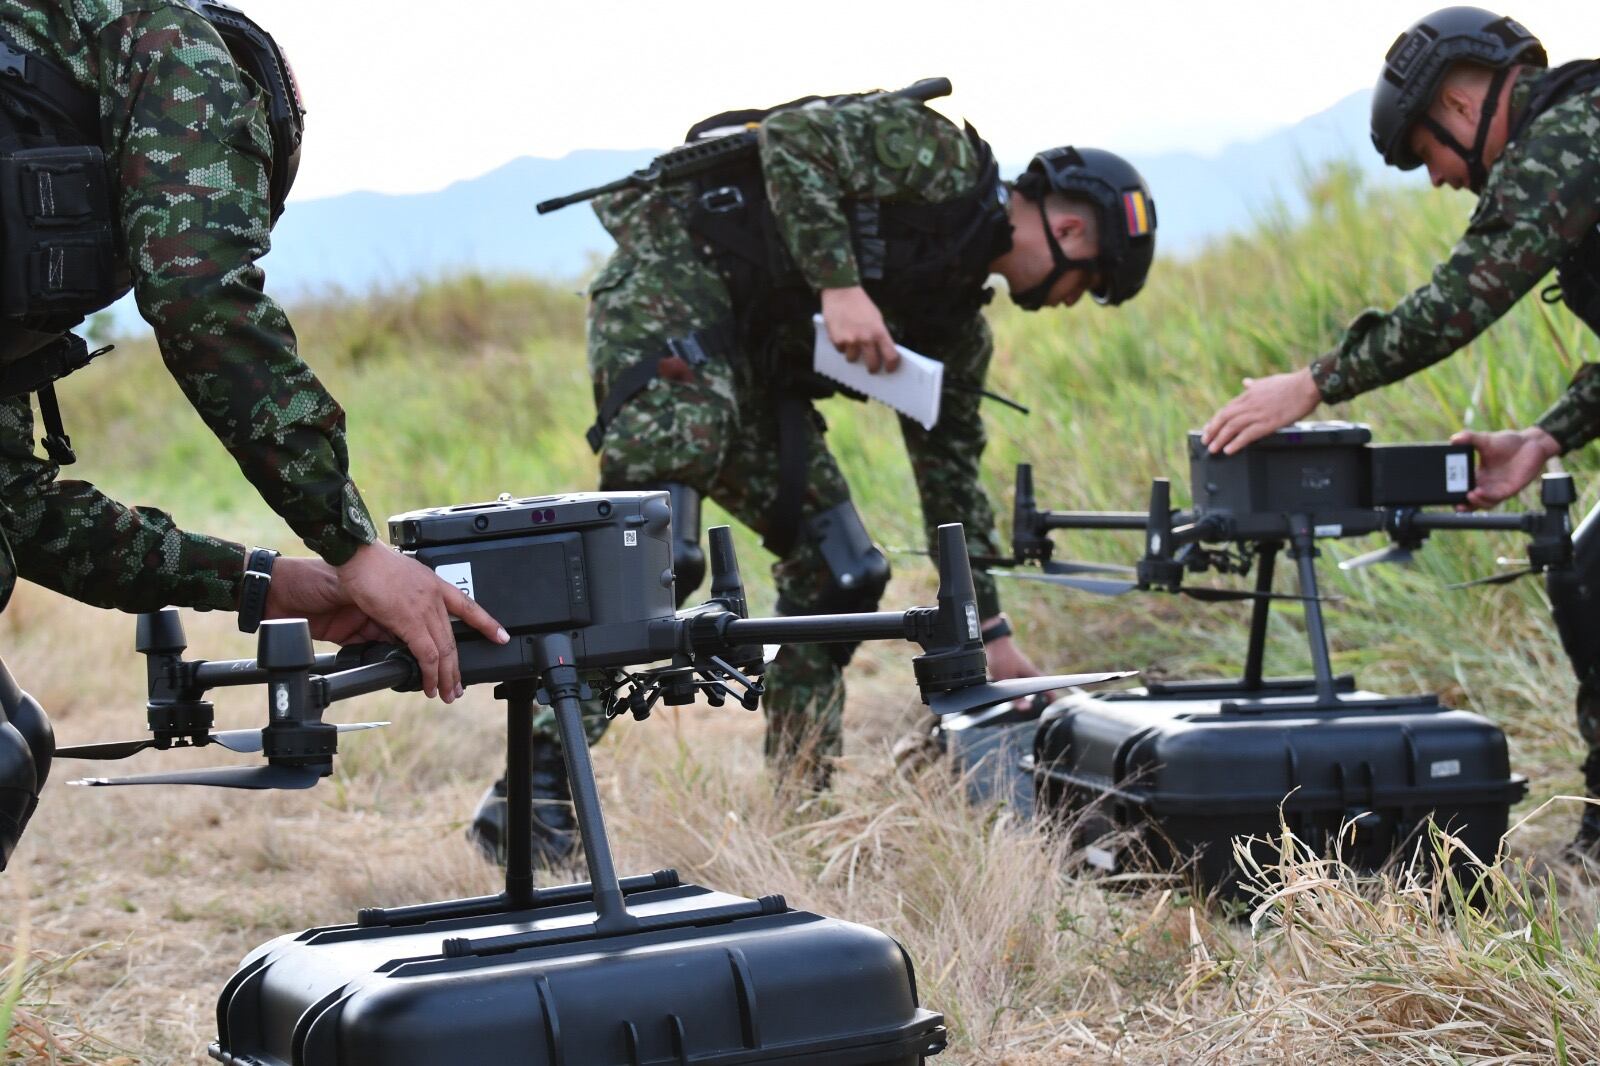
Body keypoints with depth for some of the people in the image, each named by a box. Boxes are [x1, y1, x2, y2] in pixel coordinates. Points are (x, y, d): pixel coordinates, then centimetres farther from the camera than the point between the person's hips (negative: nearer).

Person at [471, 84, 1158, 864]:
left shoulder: (955, 320, 17)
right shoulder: (942, 156, -7)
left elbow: (950, 468, 22)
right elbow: (792, 137, -18)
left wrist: (992, 635, 21)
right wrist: (840, 284, -25)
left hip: (754, 358, 9)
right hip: (673, 279, -9)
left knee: (838, 573, 4)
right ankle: (532, 789, -23)